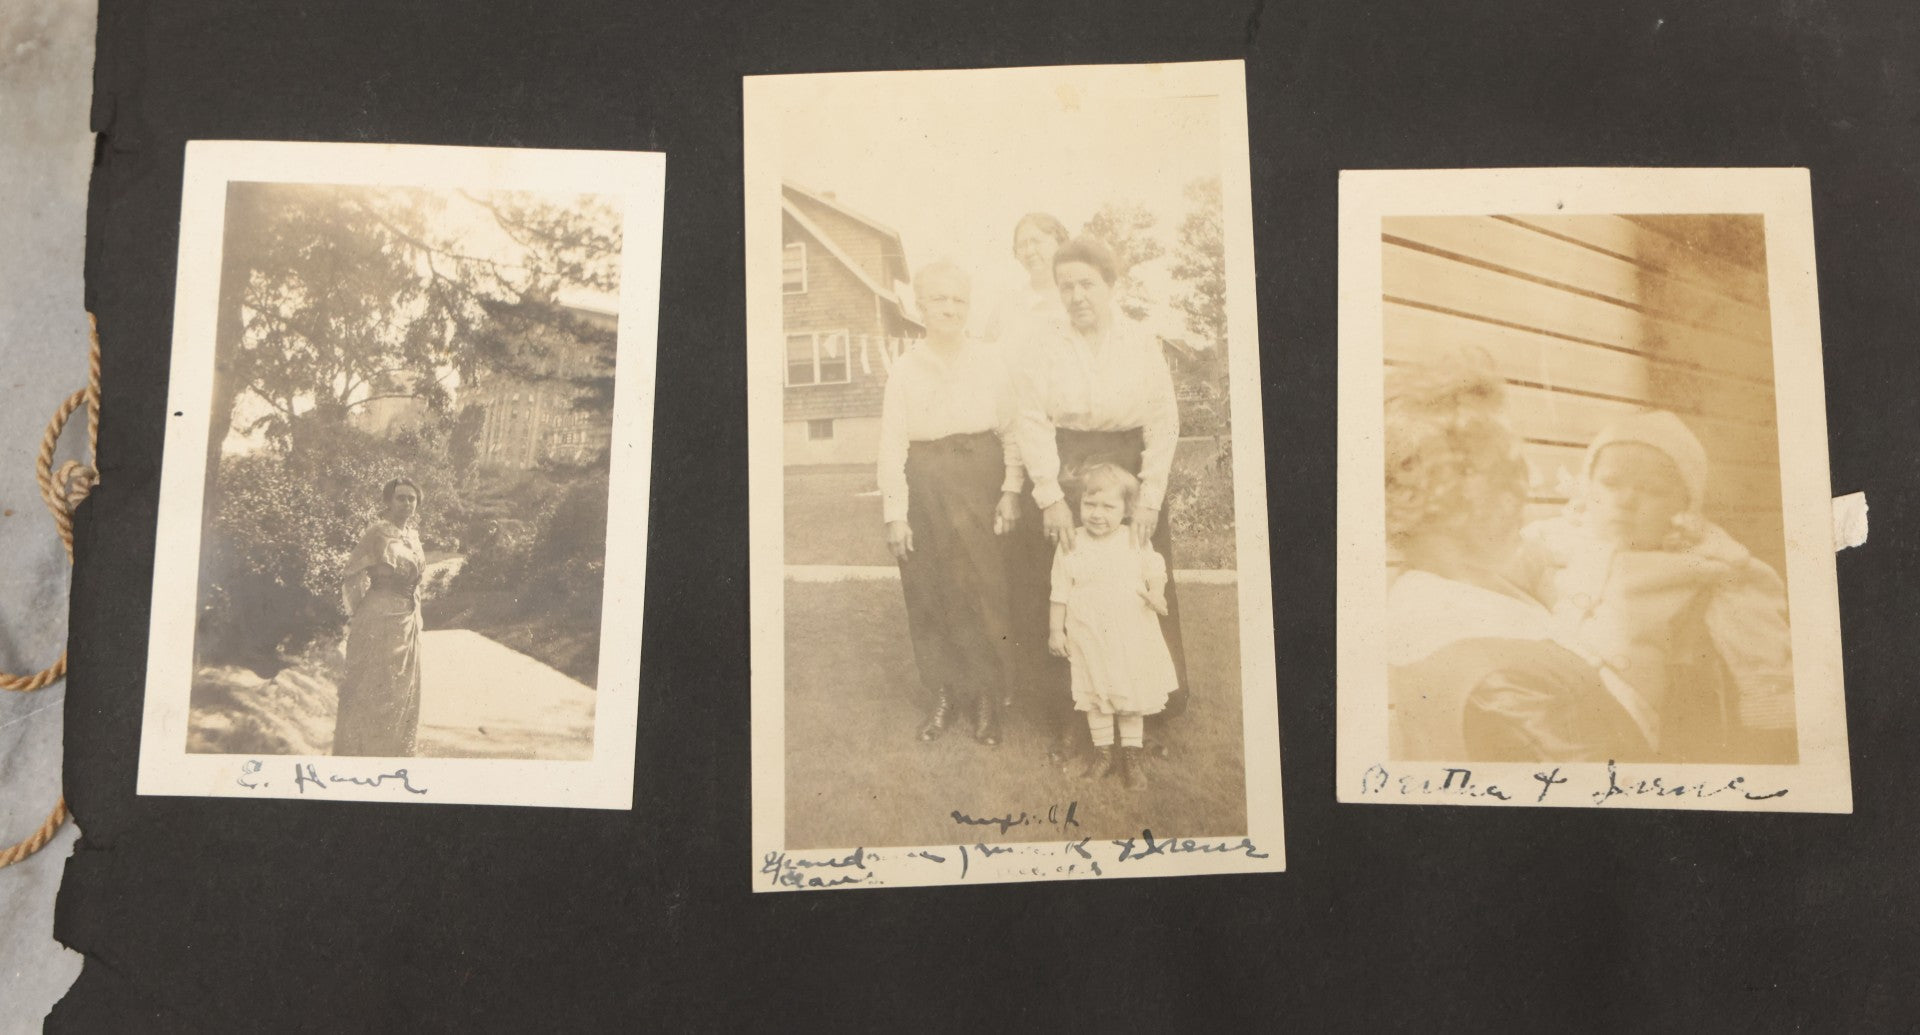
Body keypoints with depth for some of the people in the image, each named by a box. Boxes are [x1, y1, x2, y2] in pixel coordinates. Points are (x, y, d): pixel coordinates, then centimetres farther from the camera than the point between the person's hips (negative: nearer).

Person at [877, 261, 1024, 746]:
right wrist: (894, 514, -4)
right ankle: (945, 693, 20)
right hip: (926, 488, 1)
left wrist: (1011, 491, -4)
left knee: (982, 590, 0)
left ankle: (986, 698, 15)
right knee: (930, 593, 5)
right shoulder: (905, 370, 1)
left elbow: (1011, 430, 3)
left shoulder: (990, 360, 1)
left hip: (980, 482, -1)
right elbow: (892, 445, 0)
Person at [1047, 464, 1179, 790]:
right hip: (1088, 639, 0)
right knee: (1095, 696, 10)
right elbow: (1060, 592, 0)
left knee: (1132, 696, 9)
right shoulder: (1070, 547, -6)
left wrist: (1156, 594, -16)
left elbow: (1155, 571, 5)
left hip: (1133, 637, 0)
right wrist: (1055, 630, 2)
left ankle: (1131, 754, 23)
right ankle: (1102, 751, 25)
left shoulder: (1136, 543, -6)